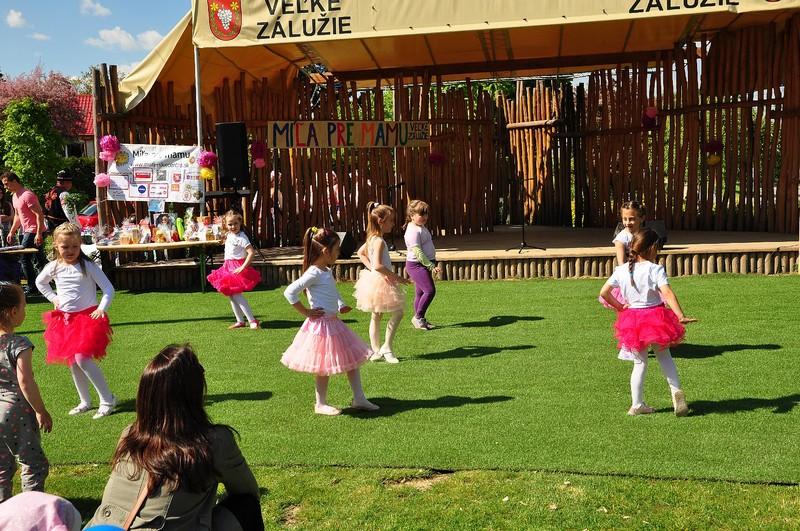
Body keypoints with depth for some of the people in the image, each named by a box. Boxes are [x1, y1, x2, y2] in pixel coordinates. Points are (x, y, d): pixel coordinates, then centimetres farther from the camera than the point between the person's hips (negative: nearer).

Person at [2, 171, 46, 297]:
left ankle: (32, 288, -5)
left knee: (24, 258, -10)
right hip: (27, 231, 9)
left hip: (34, 231, -9)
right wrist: (11, 232, 23)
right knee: (39, 260, 11)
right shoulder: (14, 196, 15)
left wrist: (38, 234, -25)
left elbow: (40, 214, -21)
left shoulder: (27, 195, -16)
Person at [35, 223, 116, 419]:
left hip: (87, 317, -6)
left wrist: (102, 308, -22)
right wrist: (53, 298, 12)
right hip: (64, 319, 6)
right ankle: (85, 402, 25)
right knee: (72, 362, 11)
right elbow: (40, 282, 24)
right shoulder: (53, 268, 2)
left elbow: (108, 289, -10)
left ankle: (108, 399, -8)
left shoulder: (88, 266, -11)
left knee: (82, 358, -18)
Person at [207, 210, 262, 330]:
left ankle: (252, 320, -13)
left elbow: (251, 253, -26)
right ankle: (240, 321, 19)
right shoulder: (229, 235, 8)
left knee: (236, 294, -15)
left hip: (237, 268, -9)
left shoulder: (241, 237, -18)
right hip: (229, 268, 9)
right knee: (231, 295, 11)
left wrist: (243, 267, -27)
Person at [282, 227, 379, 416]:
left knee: (353, 360, 12)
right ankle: (321, 405, 19)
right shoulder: (313, 273, -18)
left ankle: (359, 399, 21)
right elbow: (290, 292, -25)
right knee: (324, 368, 3)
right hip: (321, 325, -9)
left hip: (334, 322, 9)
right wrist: (306, 312, -17)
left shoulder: (327, 271, 9)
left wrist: (341, 305, 10)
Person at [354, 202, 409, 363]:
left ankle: (376, 351, 23)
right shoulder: (379, 241, -21)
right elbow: (378, 265, -29)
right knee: (398, 312, -4)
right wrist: (396, 277, -21)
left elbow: (361, 253, 22)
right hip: (380, 282, -10)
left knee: (376, 316, 15)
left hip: (375, 281, 10)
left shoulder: (372, 238, 8)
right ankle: (386, 348, 1)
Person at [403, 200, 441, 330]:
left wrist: (432, 264, 22)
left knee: (420, 292, 12)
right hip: (416, 265, -10)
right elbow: (418, 252, -24)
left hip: (425, 264, 10)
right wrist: (432, 266, -25)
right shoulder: (413, 231, -19)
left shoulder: (422, 228, 14)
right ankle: (418, 317, -4)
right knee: (430, 290, -15)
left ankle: (420, 320, 19)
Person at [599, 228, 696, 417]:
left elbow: (604, 292, -1)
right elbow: (667, 293, -22)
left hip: (632, 319, 3)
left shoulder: (621, 270, 0)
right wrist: (681, 316, -25)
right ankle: (676, 390, 2)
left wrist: (618, 306, 11)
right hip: (655, 317, -3)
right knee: (664, 356, 19)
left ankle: (637, 405, 14)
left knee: (640, 363, 13)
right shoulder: (655, 269, -12)